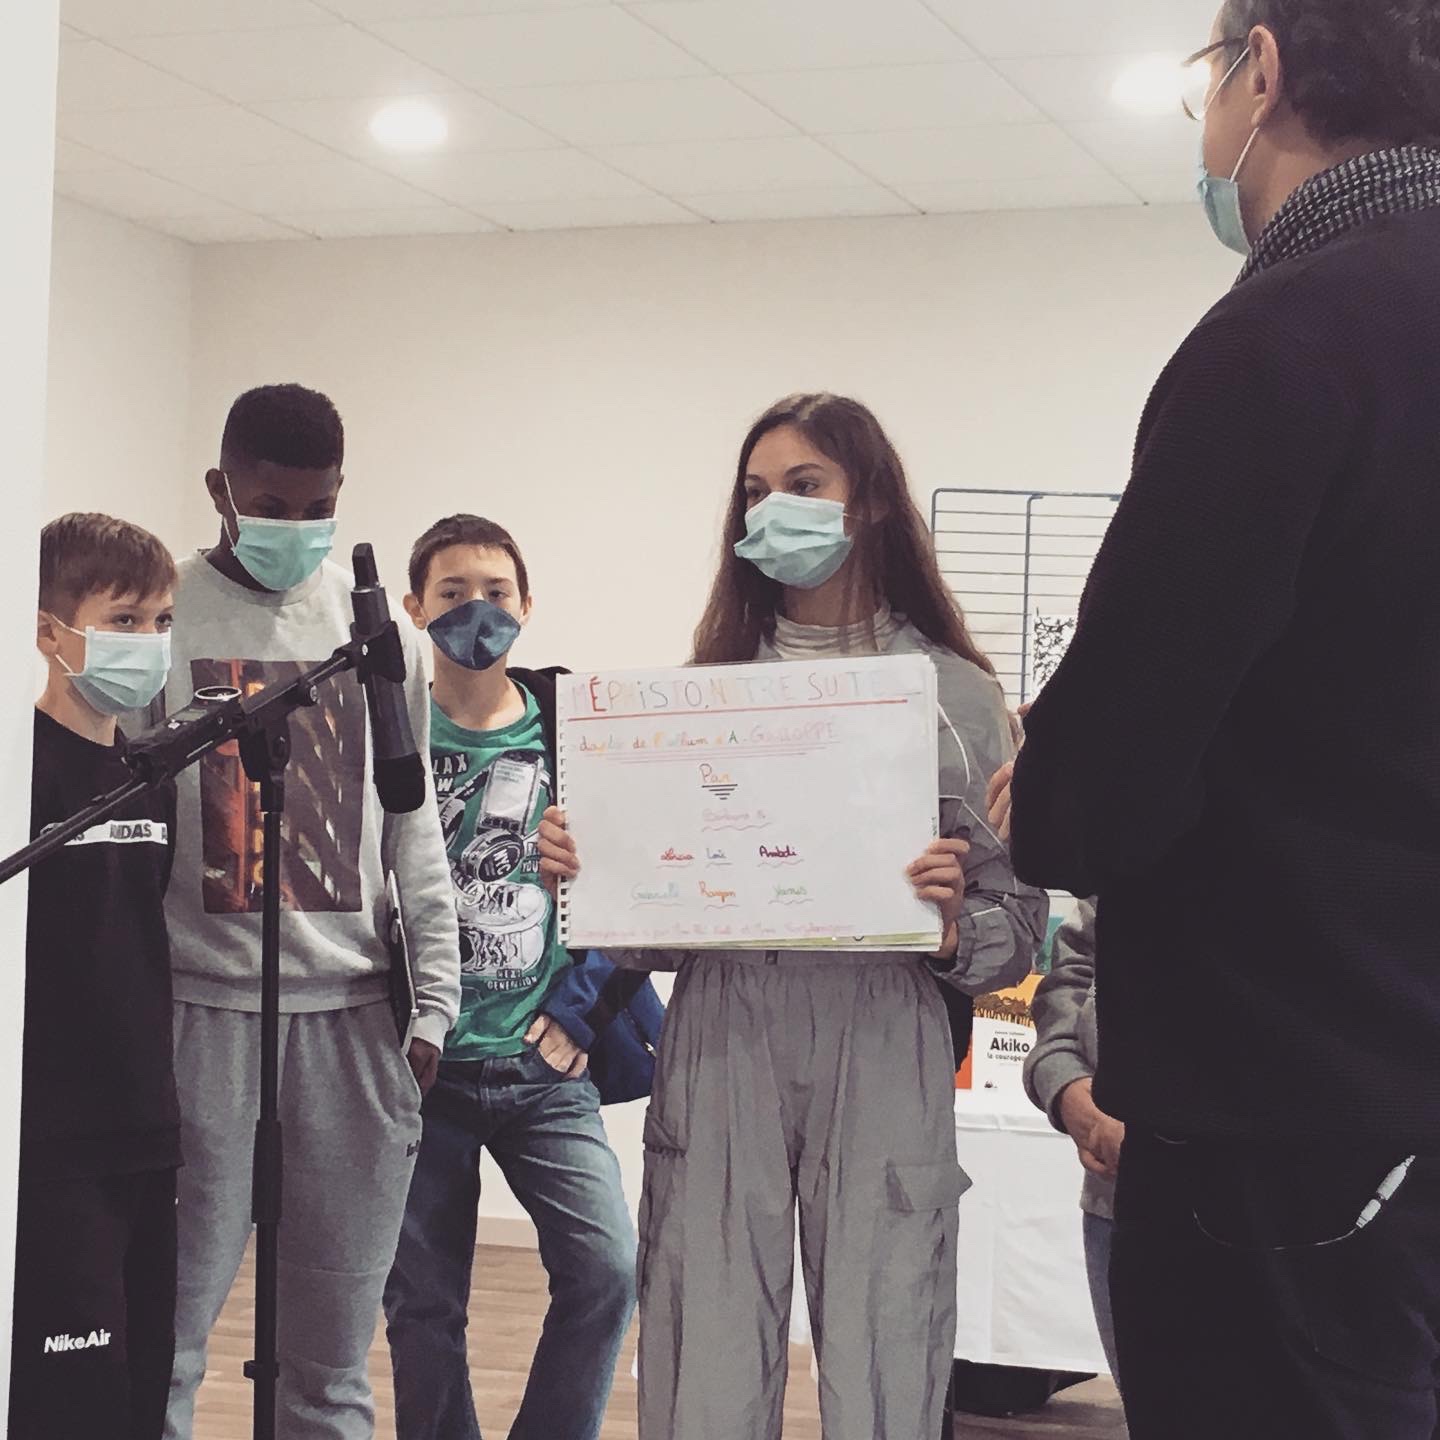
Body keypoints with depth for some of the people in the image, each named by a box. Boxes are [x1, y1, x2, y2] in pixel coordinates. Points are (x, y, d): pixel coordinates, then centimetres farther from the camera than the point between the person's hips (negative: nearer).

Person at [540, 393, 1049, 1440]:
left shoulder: (956, 696, 6)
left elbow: (1020, 928, 5)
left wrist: (952, 926, -16)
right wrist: (585, 876, -6)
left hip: (882, 1055, -1)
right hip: (720, 1050, 2)